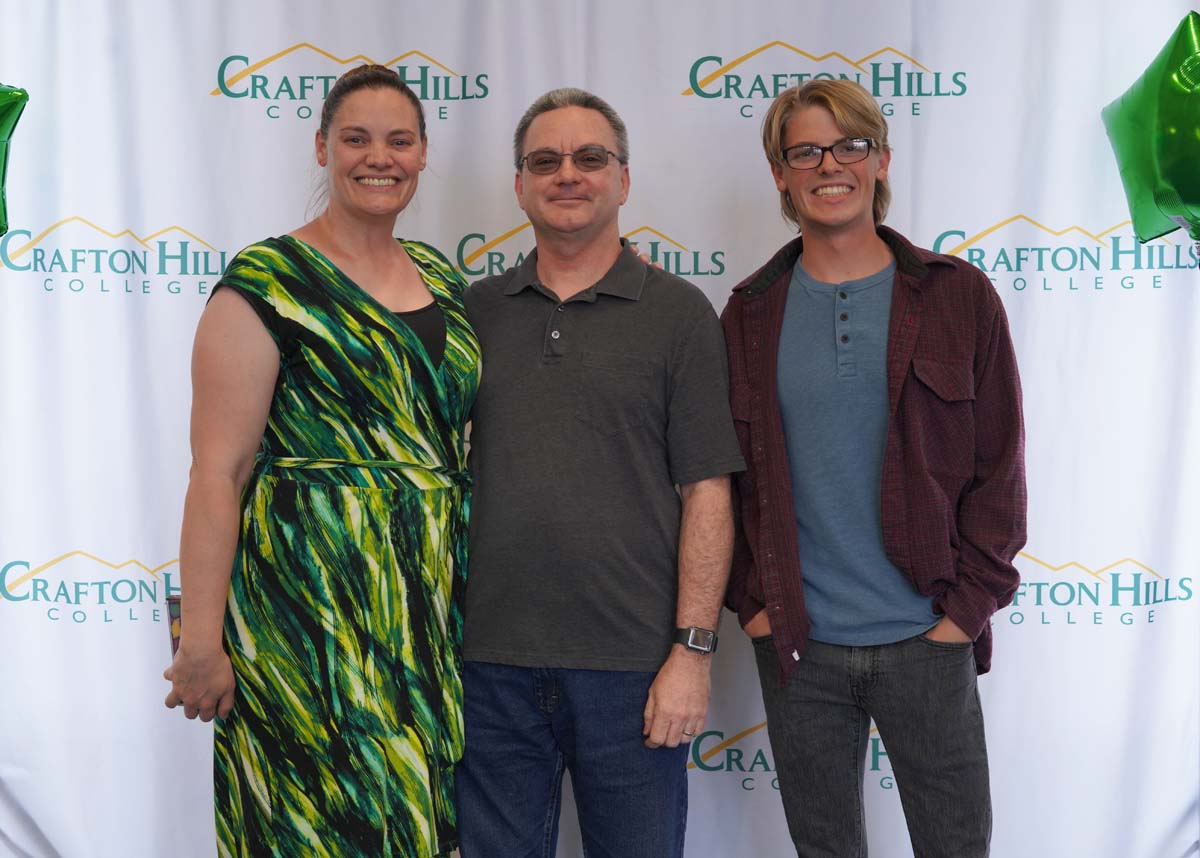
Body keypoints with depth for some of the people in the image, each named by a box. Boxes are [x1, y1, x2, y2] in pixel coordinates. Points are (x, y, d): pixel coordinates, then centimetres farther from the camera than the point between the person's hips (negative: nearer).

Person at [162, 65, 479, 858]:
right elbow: (219, 471, -11)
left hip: (435, 606, 6)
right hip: (309, 607, -6)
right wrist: (202, 643, -14)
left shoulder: (443, 279, 12)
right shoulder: (267, 284, -8)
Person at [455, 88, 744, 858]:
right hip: (489, 661, 3)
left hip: (632, 668, -2)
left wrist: (693, 649, -9)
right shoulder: (477, 310, 9)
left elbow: (706, 492, -4)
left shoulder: (679, 313, 0)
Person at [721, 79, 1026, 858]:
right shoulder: (751, 313, 5)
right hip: (797, 646, 1)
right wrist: (750, 599, -2)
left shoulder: (957, 296, 1)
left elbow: (999, 466, 0)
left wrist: (968, 603, -6)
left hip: (929, 644, -1)